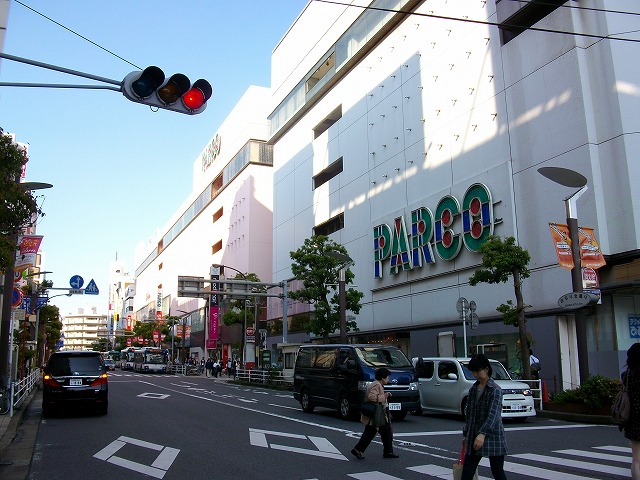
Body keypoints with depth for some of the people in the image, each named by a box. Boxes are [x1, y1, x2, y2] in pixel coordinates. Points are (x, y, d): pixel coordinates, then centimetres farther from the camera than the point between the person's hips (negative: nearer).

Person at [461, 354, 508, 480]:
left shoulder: (495, 389, -11)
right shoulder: (473, 389, 10)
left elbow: (493, 414, -23)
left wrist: (482, 434, -35)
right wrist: (466, 434, 18)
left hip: (492, 437, -6)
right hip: (474, 438, 6)